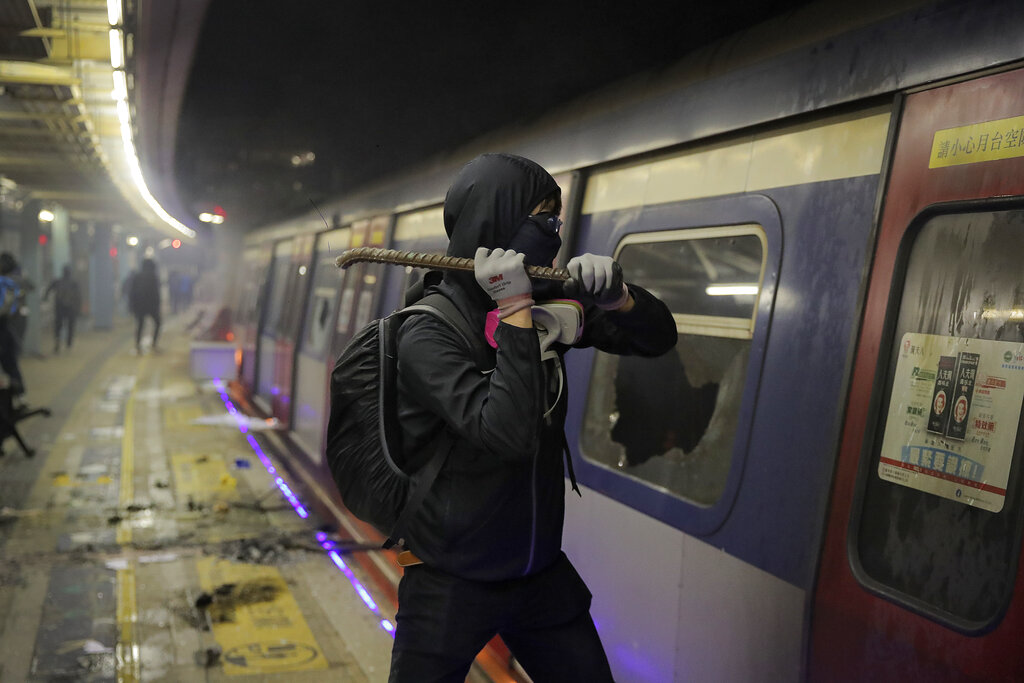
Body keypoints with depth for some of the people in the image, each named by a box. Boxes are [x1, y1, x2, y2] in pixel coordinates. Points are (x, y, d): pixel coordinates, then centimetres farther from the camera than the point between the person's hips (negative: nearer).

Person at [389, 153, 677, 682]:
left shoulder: (546, 303, -1)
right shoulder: (427, 331, -19)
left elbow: (657, 337, 4)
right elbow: (510, 432, -31)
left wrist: (614, 294, -16)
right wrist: (515, 309, -28)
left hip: (541, 572, 6)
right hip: (451, 583, -5)